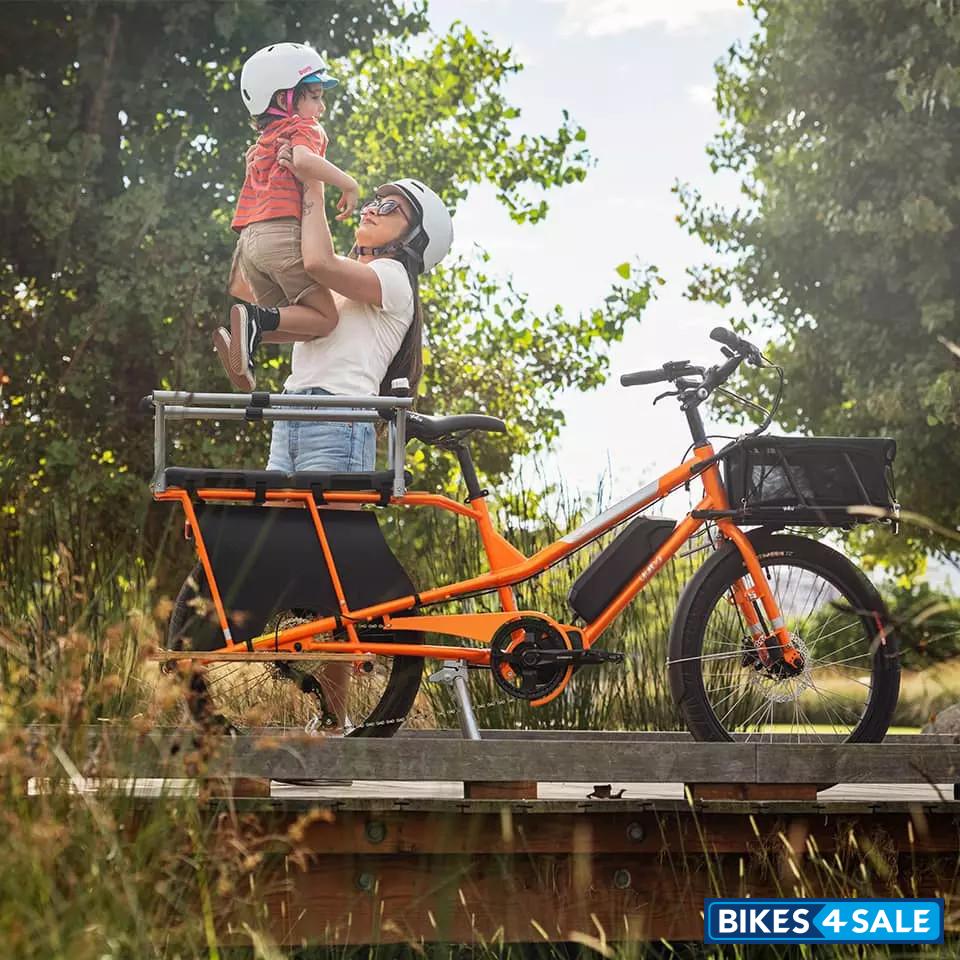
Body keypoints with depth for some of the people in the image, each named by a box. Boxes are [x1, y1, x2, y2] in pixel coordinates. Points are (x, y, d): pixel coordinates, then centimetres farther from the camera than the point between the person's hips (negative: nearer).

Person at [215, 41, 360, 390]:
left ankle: (244, 336, -12)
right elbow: (303, 159, -21)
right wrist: (349, 184, -11)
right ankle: (256, 320, -27)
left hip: (250, 238, 8)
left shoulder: (263, 143, 29)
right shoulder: (305, 128, 3)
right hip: (283, 234, -8)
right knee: (324, 317, -7)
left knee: (299, 321, 13)